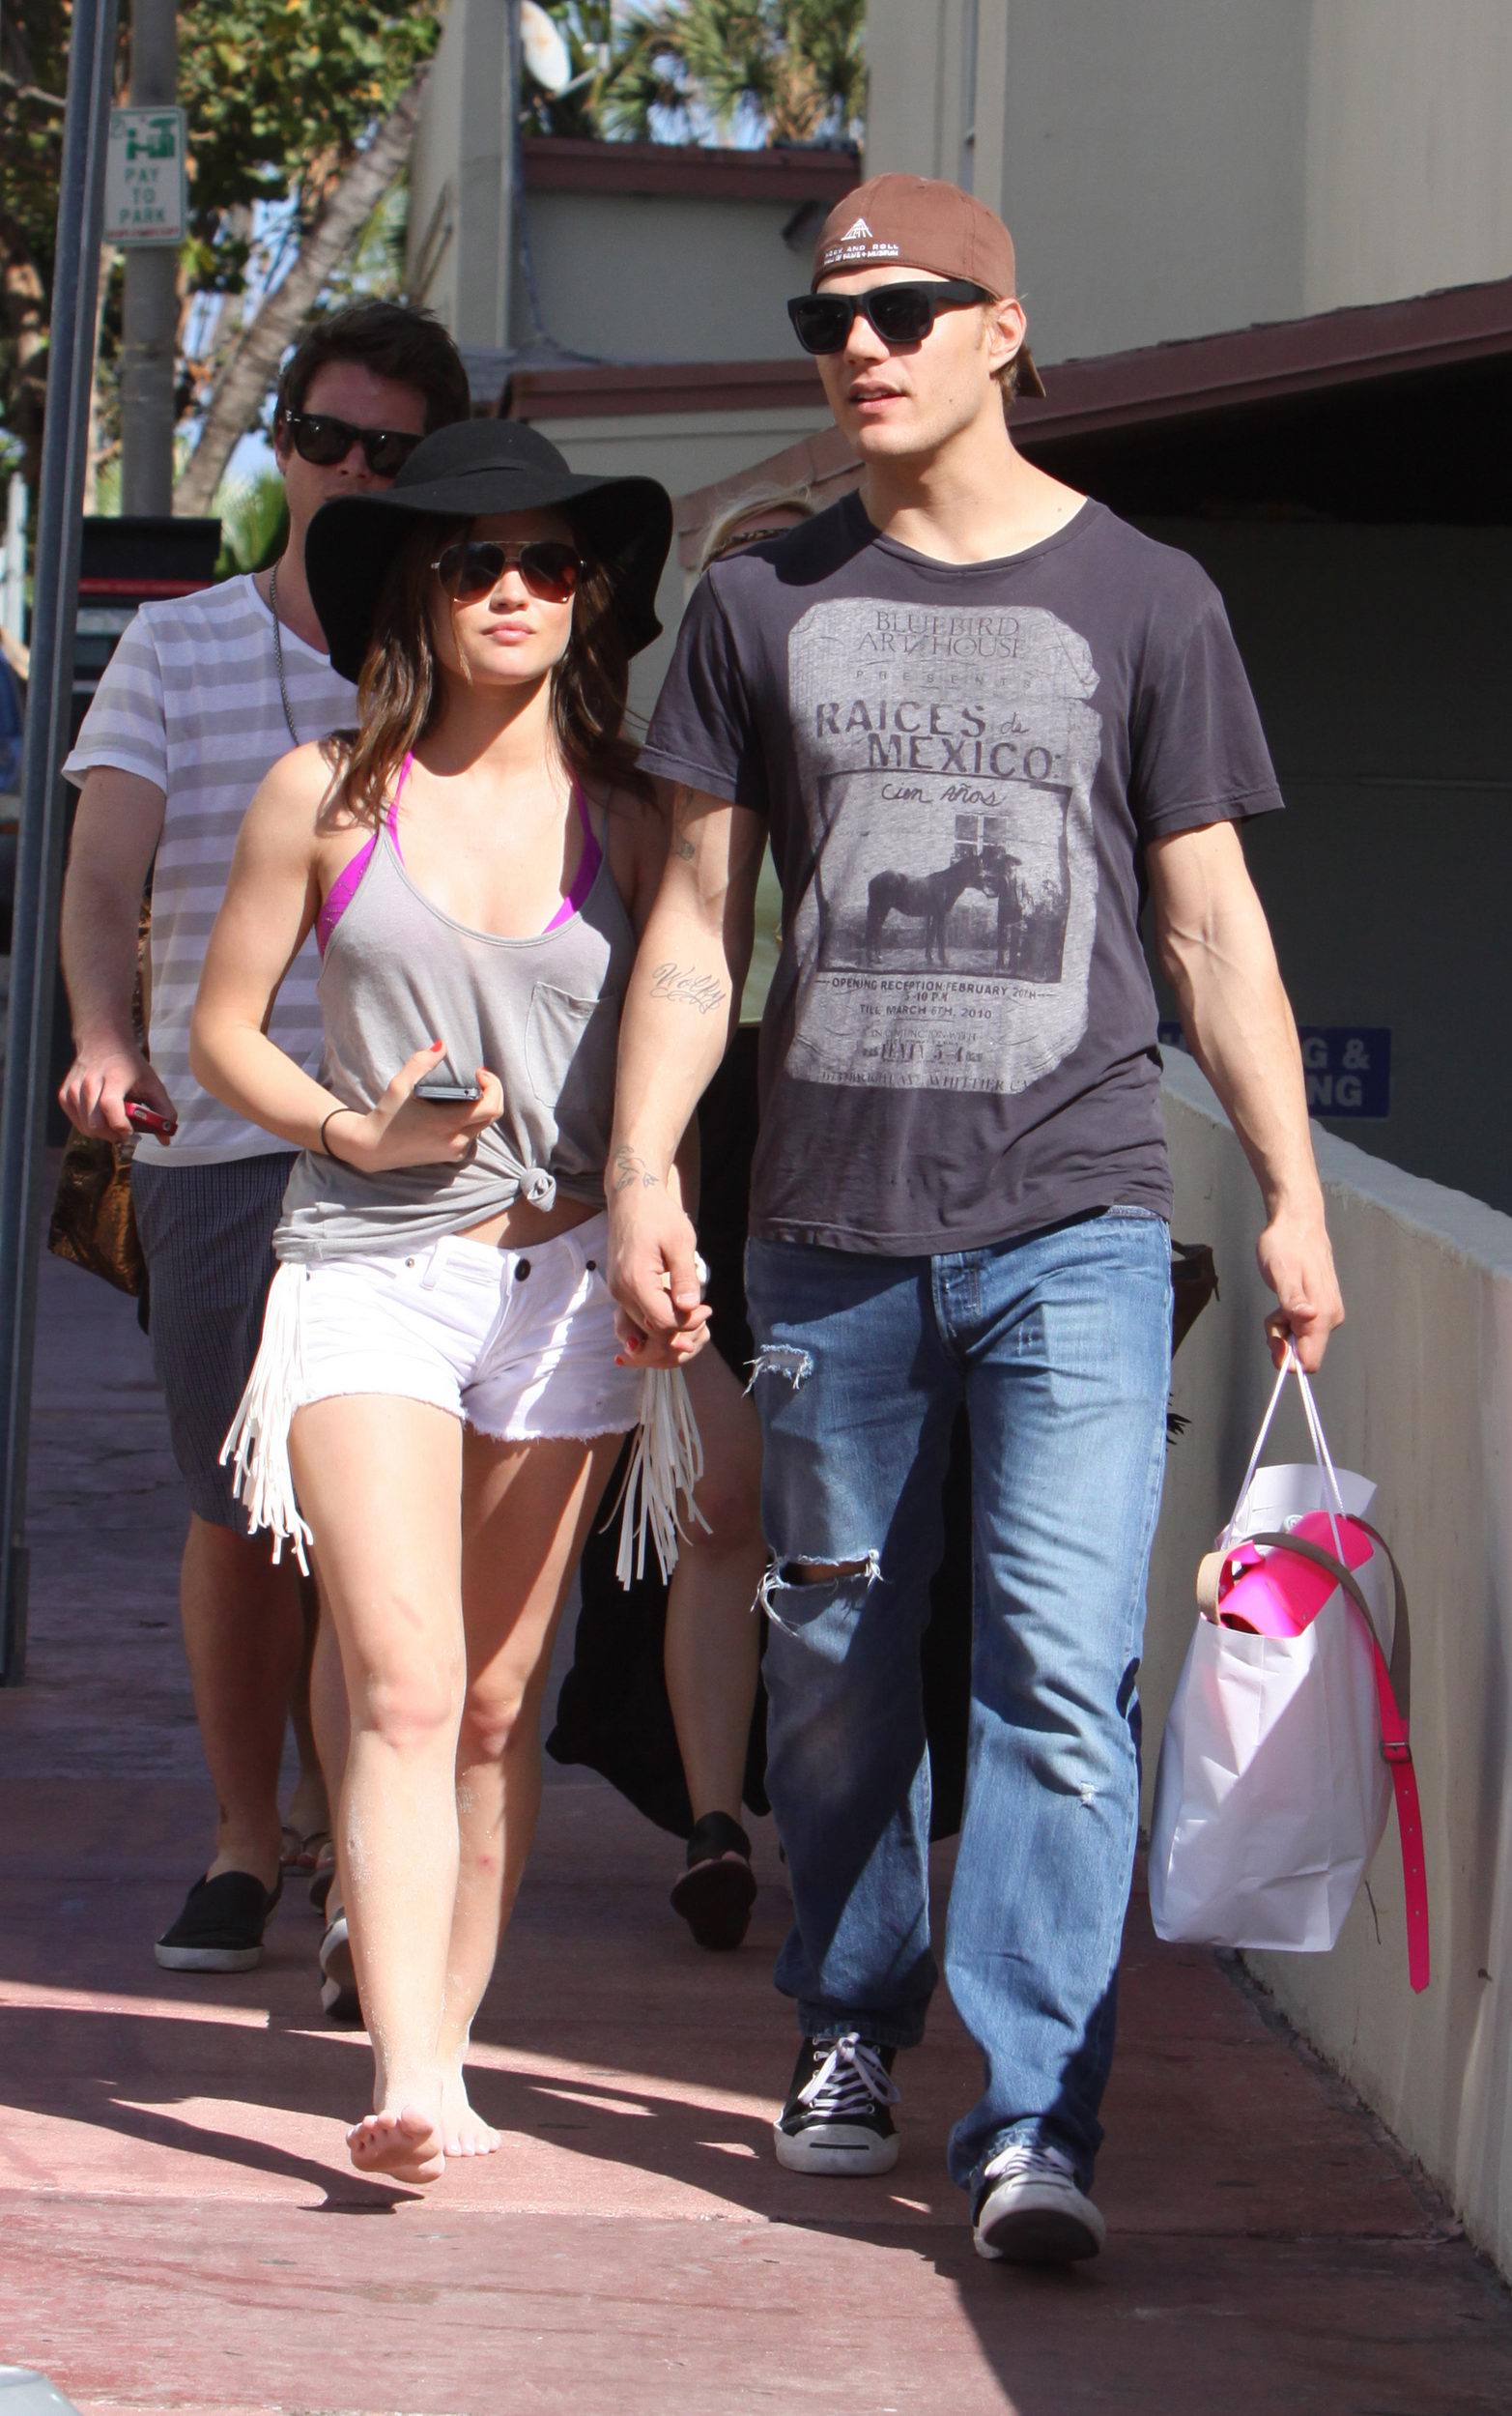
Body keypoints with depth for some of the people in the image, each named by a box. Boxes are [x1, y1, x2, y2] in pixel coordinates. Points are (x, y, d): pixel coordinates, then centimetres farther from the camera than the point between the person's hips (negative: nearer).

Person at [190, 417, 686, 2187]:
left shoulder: (629, 818, 6)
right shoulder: (323, 798, 1)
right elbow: (224, 1030, 7)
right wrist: (360, 1130, -9)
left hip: (561, 1277, 2)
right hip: (366, 1266, -2)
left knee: (501, 1702, 6)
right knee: (406, 1688, -15)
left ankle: (442, 2049, 16)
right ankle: (410, 2080, -21)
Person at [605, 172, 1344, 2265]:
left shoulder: (1141, 598, 6)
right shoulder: (766, 602, 11)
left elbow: (1210, 920, 7)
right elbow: (696, 918, 12)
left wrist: (1293, 1194, 2)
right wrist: (641, 1171, 2)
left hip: (1075, 1226, -2)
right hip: (831, 1230, 2)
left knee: (1061, 1665, -12)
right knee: (837, 1665, 9)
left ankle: (1034, 2121, -12)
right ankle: (851, 2027, 28)